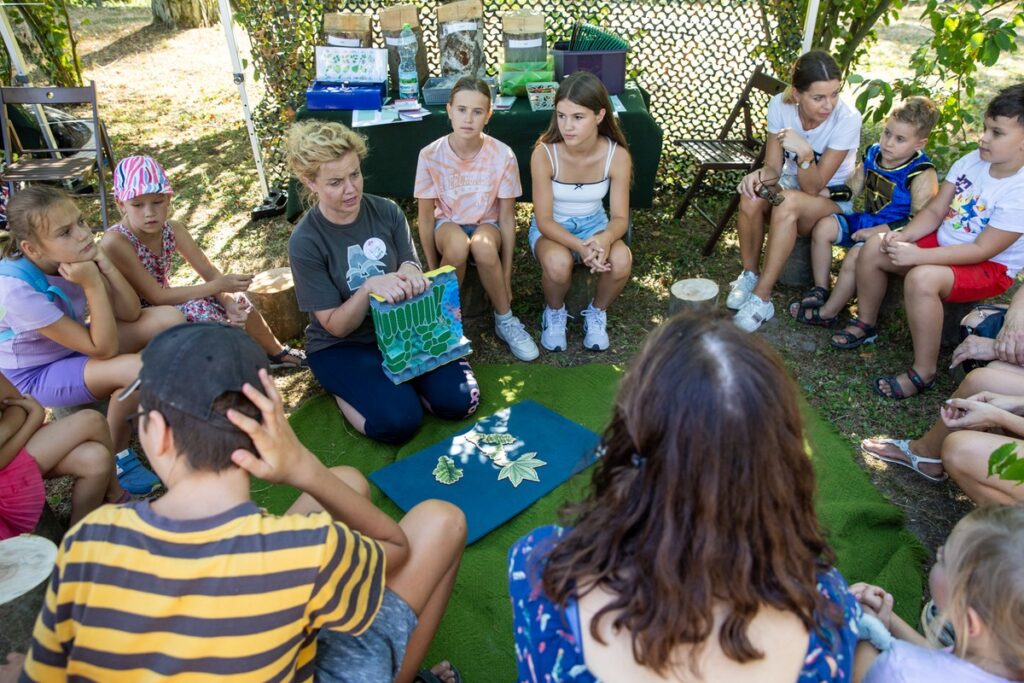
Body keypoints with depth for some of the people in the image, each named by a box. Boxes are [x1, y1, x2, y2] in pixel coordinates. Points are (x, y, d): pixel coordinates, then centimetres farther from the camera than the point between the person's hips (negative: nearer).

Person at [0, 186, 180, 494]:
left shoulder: (75, 256, -16)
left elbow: (131, 314, -13)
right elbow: (104, 349, -31)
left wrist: (106, 266, -28)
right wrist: (93, 285, -37)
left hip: (73, 344, 6)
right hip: (35, 374, -6)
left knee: (168, 318, -11)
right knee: (137, 369, -31)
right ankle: (114, 453, -5)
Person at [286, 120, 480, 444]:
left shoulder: (387, 212, -9)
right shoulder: (305, 242, -18)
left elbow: (413, 270, -2)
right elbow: (335, 326, -16)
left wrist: (411, 274, -27)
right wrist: (369, 287, -35)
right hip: (342, 346, -3)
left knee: (459, 400, -15)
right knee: (399, 421, -24)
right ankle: (345, 389, 5)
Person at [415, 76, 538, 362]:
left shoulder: (503, 155, -17)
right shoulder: (430, 155, -17)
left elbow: (507, 218, -10)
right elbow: (426, 218, -7)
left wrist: (506, 278, -10)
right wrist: (433, 273, -8)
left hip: (486, 224, 0)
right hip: (448, 224, 0)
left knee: (483, 245, -38)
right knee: (457, 244, -38)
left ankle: (505, 320, -14)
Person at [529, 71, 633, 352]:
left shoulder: (617, 155, -19)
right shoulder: (544, 154, -24)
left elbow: (620, 217, -14)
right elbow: (544, 220, -21)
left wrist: (605, 238, -39)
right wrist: (580, 246, -38)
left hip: (594, 224, 2)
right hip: (551, 228, -2)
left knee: (621, 260, -30)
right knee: (558, 262, -36)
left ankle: (597, 312, 3)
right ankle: (554, 312, 0)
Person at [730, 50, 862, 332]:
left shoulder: (847, 119, -23)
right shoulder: (780, 105, -14)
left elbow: (813, 187, -23)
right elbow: (773, 167, -10)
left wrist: (805, 153, -40)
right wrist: (758, 175, -32)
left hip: (834, 201, -3)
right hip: (792, 185, 3)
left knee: (789, 202, -36)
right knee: (751, 196, -31)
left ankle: (761, 299, -31)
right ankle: (749, 275, -11)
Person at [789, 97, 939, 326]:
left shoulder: (922, 175, -20)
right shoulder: (874, 154, 1)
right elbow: (852, 190, 11)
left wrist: (877, 231, -24)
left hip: (892, 233, -8)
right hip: (866, 221, 8)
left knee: (856, 256, -28)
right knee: (823, 227, -8)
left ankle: (827, 313, -11)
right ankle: (821, 290, 2)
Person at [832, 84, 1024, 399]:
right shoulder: (971, 161, -4)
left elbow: (982, 249, -26)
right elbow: (934, 211, 1)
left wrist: (917, 256, -30)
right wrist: (904, 236, -19)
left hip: (990, 268, -7)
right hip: (944, 242, 8)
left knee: (921, 278, -36)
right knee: (874, 247, -7)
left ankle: (923, 373, -21)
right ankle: (866, 324, 13)